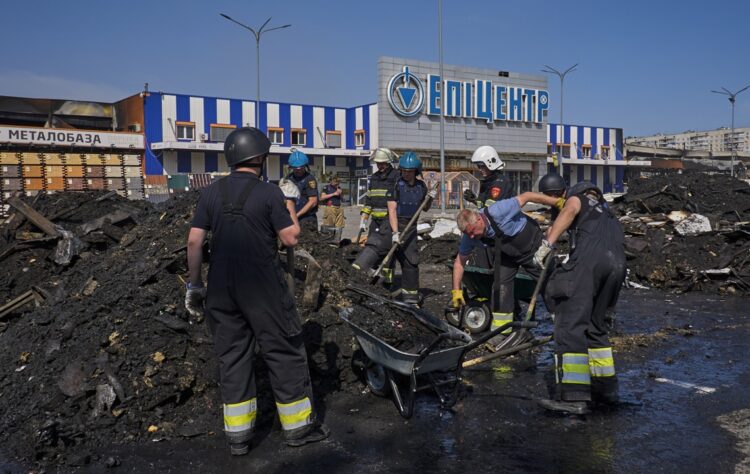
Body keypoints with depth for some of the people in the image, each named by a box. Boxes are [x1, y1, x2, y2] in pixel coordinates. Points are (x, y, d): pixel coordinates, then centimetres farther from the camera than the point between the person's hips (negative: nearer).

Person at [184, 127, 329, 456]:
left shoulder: (211, 193, 4)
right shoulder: (270, 193, -8)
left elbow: (194, 240, 0)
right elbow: (291, 238, -8)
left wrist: (194, 284, 8)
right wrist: (290, 202, 5)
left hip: (222, 287, 4)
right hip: (263, 287, -4)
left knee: (232, 356, 12)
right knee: (284, 353, 8)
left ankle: (238, 434, 18)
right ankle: (298, 426, 18)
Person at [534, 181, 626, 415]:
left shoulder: (577, 198, 23)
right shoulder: (609, 214, 41)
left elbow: (569, 211, -1)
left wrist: (547, 243, -11)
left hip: (590, 258, -7)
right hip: (617, 264, 7)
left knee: (570, 323, -11)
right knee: (596, 326, 21)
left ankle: (574, 397, -20)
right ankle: (606, 387, 26)